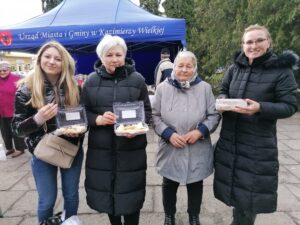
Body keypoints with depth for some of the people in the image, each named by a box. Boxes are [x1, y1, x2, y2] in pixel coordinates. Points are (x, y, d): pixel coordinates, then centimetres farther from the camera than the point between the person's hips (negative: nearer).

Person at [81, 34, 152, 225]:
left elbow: (147, 111, 2)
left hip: (131, 148, -1)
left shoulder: (137, 79, -1)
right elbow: (83, 111, 4)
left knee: (130, 192, 9)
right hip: (101, 148, 2)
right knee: (106, 190, 16)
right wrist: (97, 119, -16)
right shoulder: (92, 80, 3)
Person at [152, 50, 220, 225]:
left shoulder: (205, 88, -2)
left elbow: (214, 115, 1)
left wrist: (200, 131, -14)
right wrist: (168, 134, -13)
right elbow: (155, 115, 0)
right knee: (169, 185, 16)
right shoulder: (163, 87, -2)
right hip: (170, 148, 0)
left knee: (196, 185, 18)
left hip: (198, 150, 1)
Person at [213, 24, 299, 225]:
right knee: (235, 185, 15)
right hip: (229, 139, 4)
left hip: (258, 144, -4)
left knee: (249, 191, 7)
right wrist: (223, 100, -8)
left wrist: (260, 108, -27)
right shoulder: (235, 68, 5)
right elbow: (223, 91, 16)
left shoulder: (281, 70, -8)